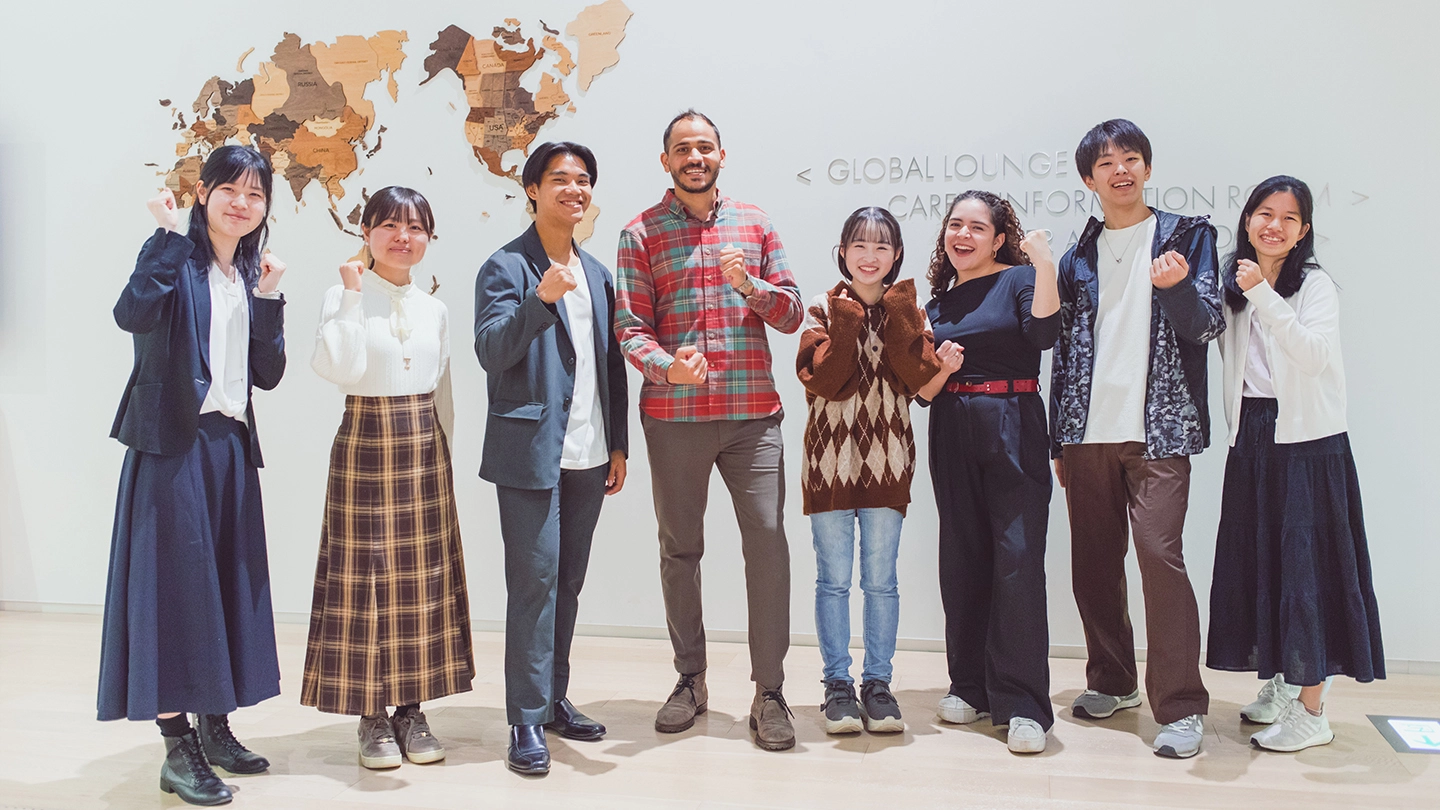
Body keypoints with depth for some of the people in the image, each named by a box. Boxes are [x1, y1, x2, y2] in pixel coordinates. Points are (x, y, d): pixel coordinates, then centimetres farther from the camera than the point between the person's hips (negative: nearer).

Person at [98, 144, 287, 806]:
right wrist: (169, 235, -22)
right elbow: (133, 313, -27)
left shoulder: (250, 277, 14)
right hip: (173, 444, -7)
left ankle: (214, 726, 26)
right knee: (174, 582, -4)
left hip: (231, 447, 7)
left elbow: (269, 374, 7)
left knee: (227, 582, 12)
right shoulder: (176, 258, -4)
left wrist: (269, 299, -3)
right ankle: (177, 749, 4)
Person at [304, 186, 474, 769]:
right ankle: (372, 715, 11)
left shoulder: (434, 309, 10)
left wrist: (440, 452, 13)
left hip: (424, 447, 4)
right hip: (365, 442, -4)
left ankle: (411, 709, 17)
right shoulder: (344, 297, -3)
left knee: (423, 573, 6)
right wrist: (353, 296, -16)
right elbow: (336, 367, -20)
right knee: (366, 573, -1)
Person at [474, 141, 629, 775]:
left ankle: (555, 699, 25)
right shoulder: (506, 267, -3)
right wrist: (540, 300, -28)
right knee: (534, 582, -6)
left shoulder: (598, 273, 16)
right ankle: (526, 721, 2)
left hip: (589, 456, 6)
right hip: (531, 453, -6)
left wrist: (619, 444, 14)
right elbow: (491, 352, -14)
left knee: (568, 583, 13)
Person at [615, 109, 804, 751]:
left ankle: (769, 691, 4)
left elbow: (792, 314, 9)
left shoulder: (755, 223, 12)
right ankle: (690, 679, 24)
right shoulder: (641, 234, 6)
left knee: (768, 541, -7)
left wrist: (749, 284, -11)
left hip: (753, 413, 1)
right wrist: (665, 365, -22)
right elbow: (630, 326, -2)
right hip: (673, 415, 0)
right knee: (680, 547, 8)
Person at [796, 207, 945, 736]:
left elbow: (920, 377, -8)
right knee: (833, 579, 3)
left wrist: (898, 319, -10)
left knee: (881, 579, 5)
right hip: (831, 458, -1)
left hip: (887, 459, 1)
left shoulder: (908, 311, 9)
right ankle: (837, 683, 14)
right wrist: (847, 323, -14)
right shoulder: (824, 309, 4)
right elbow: (821, 381, -11)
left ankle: (878, 682, 16)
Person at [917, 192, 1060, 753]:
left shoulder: (1019, 279, 2)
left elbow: (1044, 333, -18)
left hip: (1013, 433, -5)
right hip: (953, 438, 5)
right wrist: (940, 368, -7)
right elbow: (922, 391, 13)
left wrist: (1044, 264, -22)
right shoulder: (938, 304, 16)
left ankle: (1023, 704, -4)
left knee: (1017, 560, -9)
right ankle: (970, 686, 21)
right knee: (962, 560, 8)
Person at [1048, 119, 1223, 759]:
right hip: (1088, 433, 4)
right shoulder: (1078, 257, 14)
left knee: (1159, 551, -13)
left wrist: (1175, 286, -22)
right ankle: (1113, 681, 25)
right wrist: (1058, 440, 14)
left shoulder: (1186, 236, 6)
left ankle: (1181, 706, -4)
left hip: (1157, 429, -4)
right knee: (1093, 561, 8)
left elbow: (1207, 327, -1)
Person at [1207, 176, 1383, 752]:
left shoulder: (1315, 285, -6)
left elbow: (1314, 353, -22)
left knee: (1304, 562, -5)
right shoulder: (1233, 286, 11)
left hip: (1307, 438, -6)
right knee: (1256, 559, 10)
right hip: (1251, 436, 6)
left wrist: (1263, 294, -26)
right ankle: (1280, 685, 24)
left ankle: (1312, 710, 1)